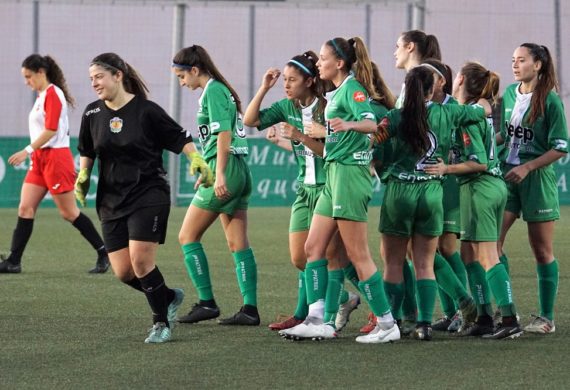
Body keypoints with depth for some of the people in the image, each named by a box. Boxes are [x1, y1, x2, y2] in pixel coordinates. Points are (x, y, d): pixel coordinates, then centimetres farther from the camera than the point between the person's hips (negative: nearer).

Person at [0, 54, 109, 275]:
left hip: (55, 156, -9)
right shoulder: (41, 96, 14)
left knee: (68, 212, -3)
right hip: (40, 158, 9)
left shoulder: (52, 94, -13)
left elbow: (51, 130, -20)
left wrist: (27, 151, -22)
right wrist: (31, 153, 14)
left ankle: (104, 252, 8)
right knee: (25, 208, 1)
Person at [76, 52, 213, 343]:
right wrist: (83, 176, 10)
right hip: (111, 201, 5)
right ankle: (168, 297, 25)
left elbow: (180, 138, -1)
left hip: (149, 195, -5)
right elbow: (87, 151, 21)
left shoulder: (146, 111, -9)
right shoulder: (92, 113, 4)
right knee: (122, 272, -3)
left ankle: (161, 323, 2)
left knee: (141, 261, -16)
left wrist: (198, 161, -14)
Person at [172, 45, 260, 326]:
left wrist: (219, 175, -22)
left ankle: (207, 302, -1)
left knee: (187, 236, -1)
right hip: (240, 171, 9)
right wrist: (206, 172, 27)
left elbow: (224, 133, -18)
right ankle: (250, 309, 2)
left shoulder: (212, 90, -9)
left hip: (225, 170, -9)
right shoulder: (221, 89, 18)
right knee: (238, 243, 6)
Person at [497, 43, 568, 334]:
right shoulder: (509, 94, 7)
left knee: (542, 250, 2)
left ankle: (546, 318, 10)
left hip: (537, 179, -6)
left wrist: (526, 167, -17)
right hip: (507, 174, 6)